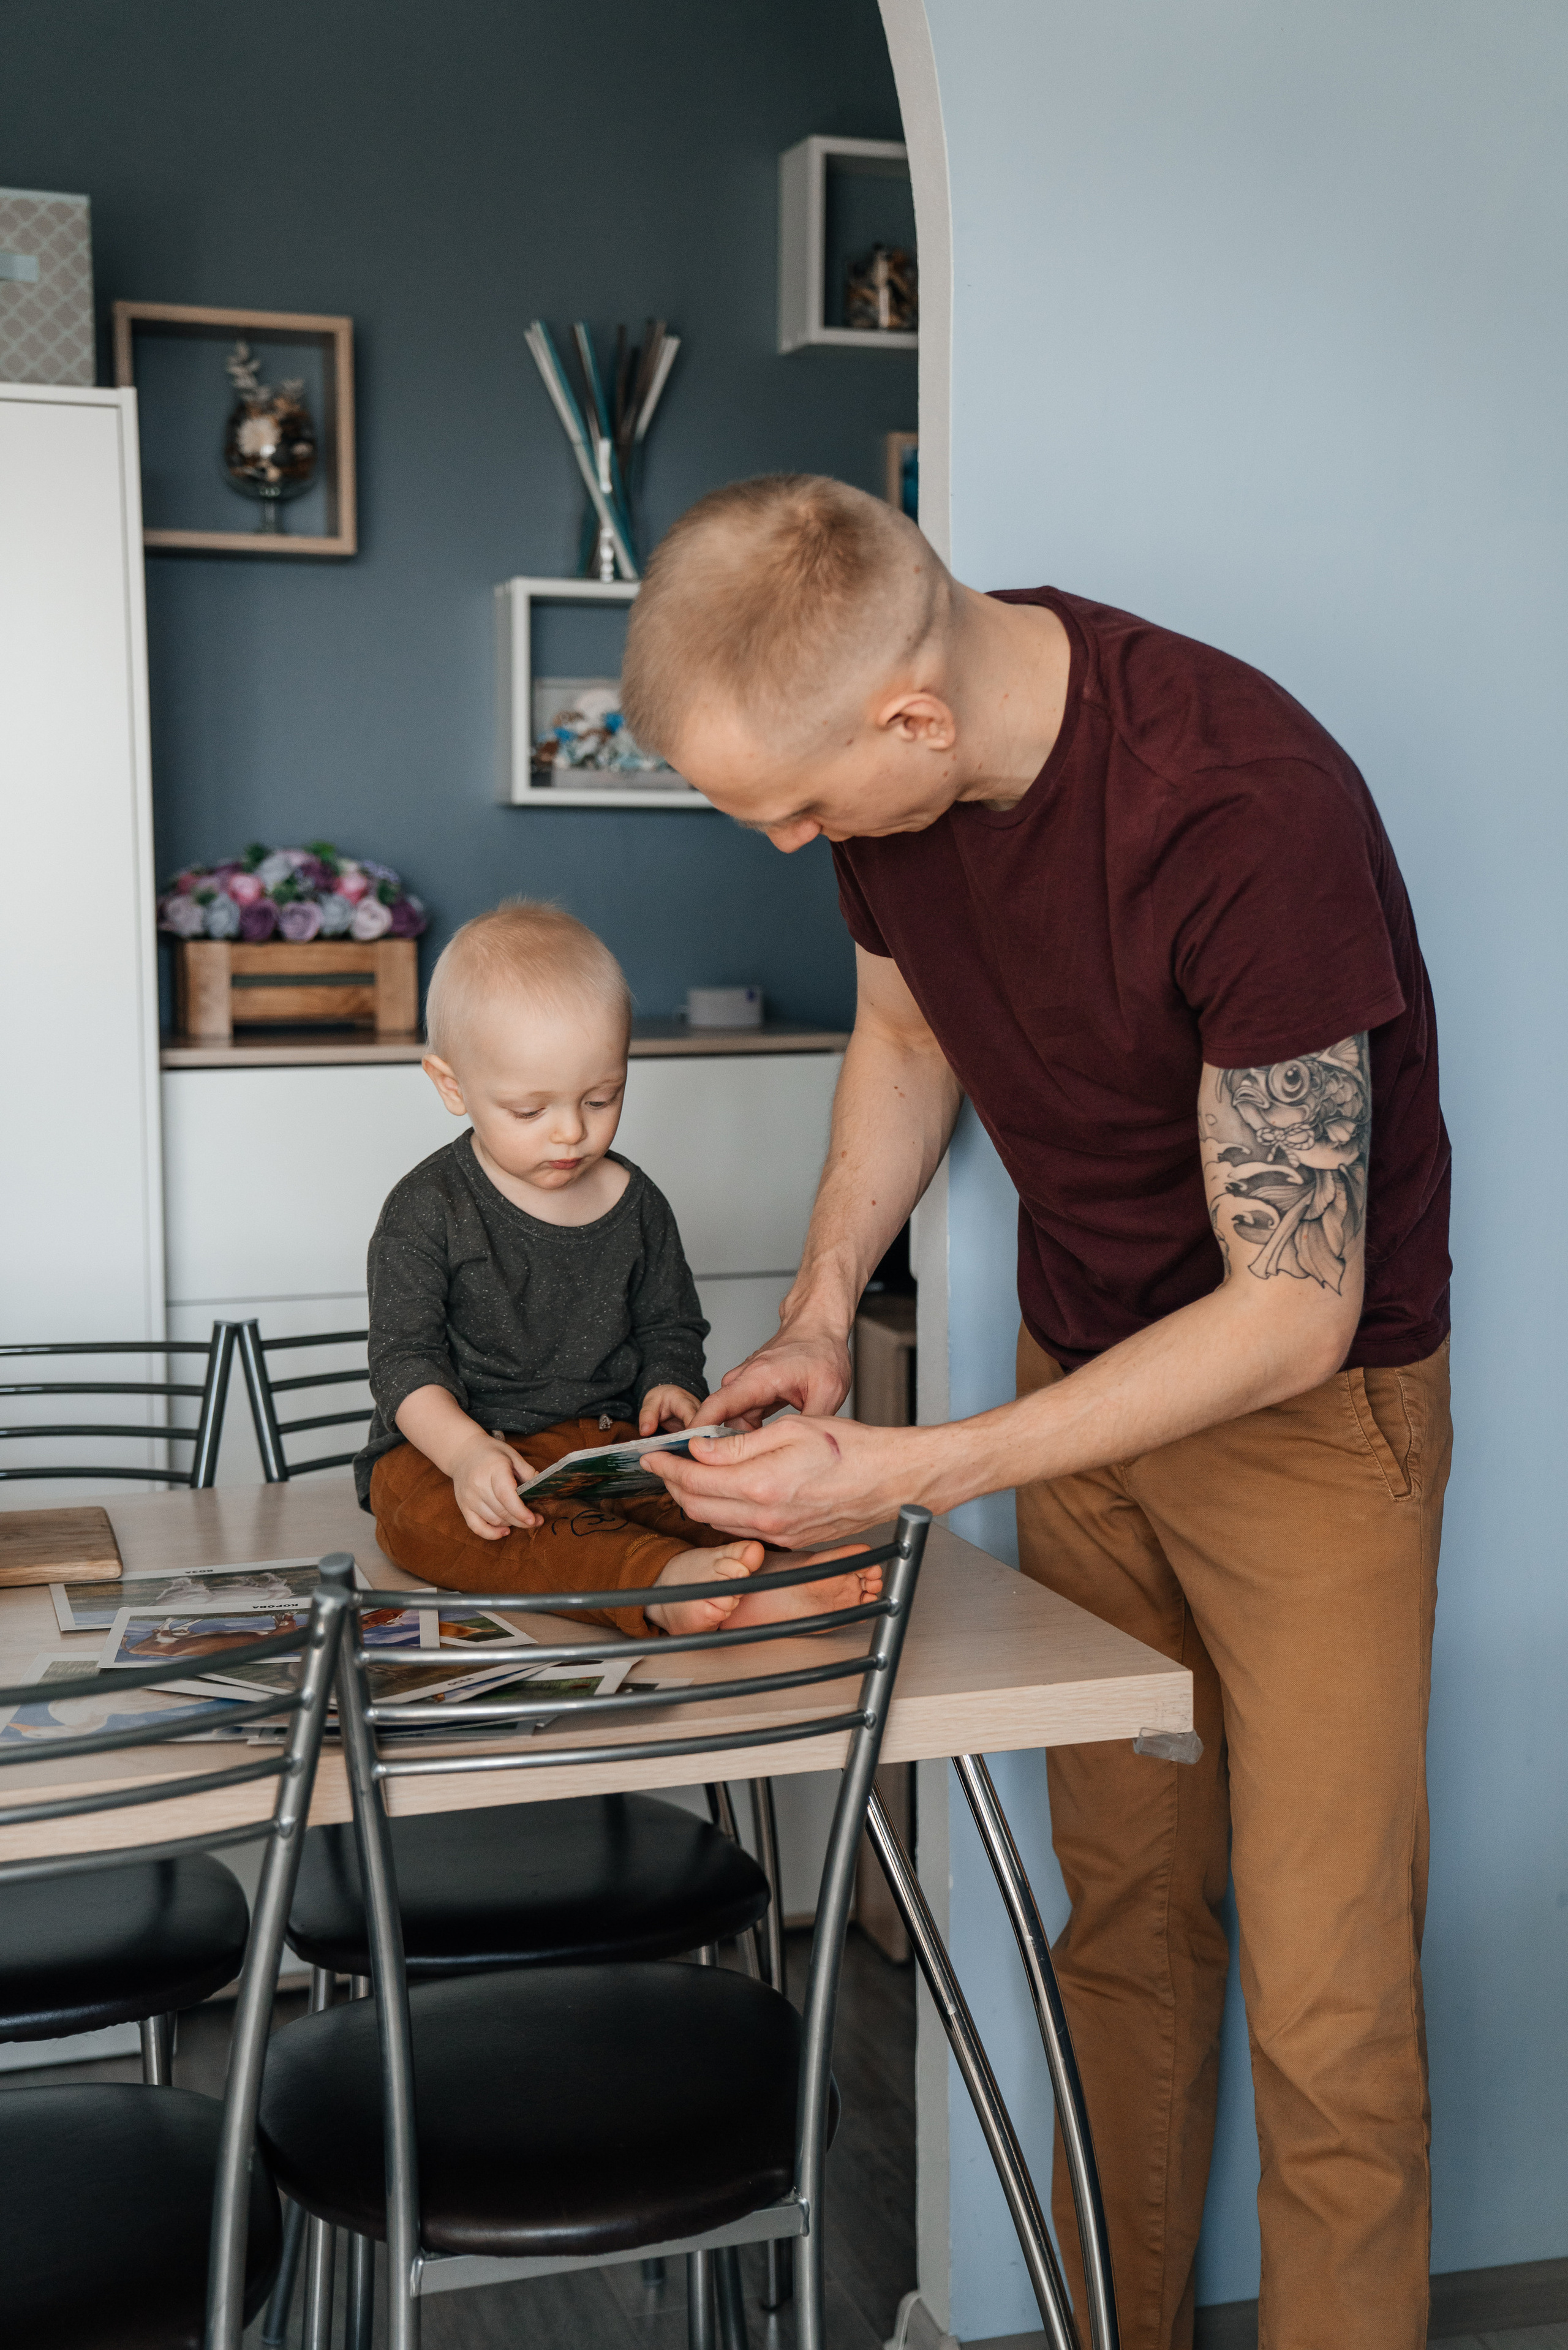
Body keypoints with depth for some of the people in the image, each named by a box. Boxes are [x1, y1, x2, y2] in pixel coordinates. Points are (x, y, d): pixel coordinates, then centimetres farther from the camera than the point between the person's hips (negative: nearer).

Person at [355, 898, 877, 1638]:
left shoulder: (637, 1206, 9)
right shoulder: (426, 1213, -4)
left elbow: (668, 1325, 20)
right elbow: (404, 1360, -9)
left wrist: (670, 1384, -5)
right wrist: (465, 1449, -28)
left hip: (609, 1440, 4)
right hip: (449, 1447, -4)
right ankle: (662, 1580, -60)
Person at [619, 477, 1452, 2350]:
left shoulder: (1250, 818, -33)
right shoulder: (886, 765, -11)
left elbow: (1294, 1313, -27)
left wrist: (904, 1476, -28)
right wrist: (819, 1311, -3)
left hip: (1311, 1404, -5)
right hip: (1087, 1375, 6)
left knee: (1323, 2001, -3)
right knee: (1120, 1912, 14)